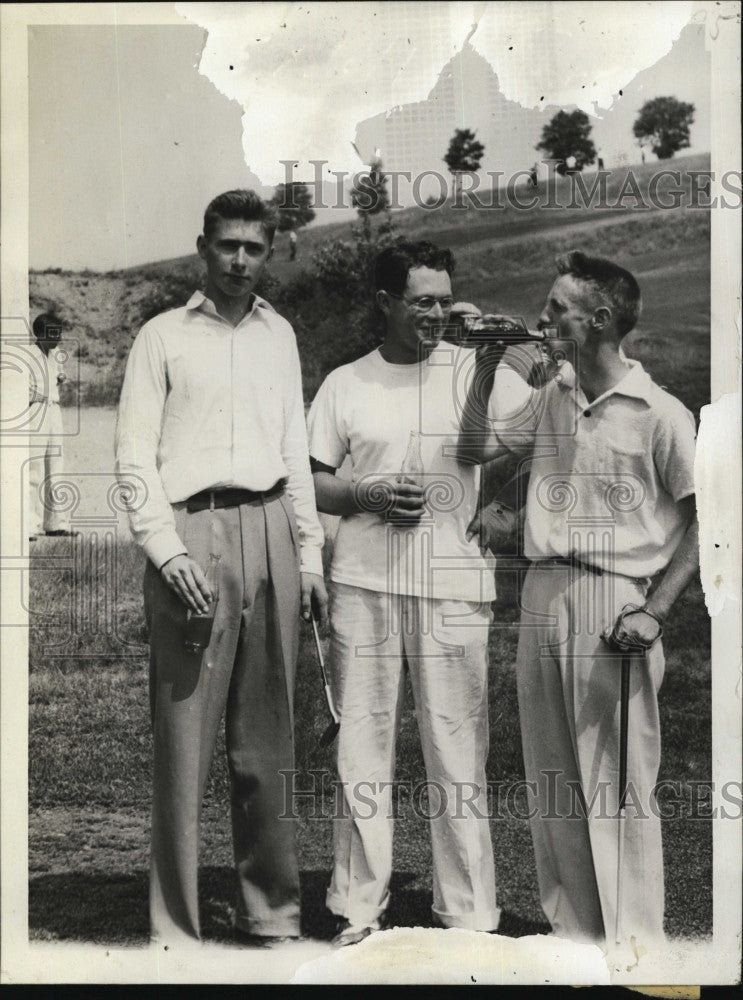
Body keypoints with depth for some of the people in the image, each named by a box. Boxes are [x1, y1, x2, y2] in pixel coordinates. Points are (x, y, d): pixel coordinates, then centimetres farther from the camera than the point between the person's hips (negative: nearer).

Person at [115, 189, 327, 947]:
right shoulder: (163, 336, 5)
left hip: (270, 532, 4)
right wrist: (168, 551, -12)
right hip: (193, 532, -4)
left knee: (266, 739, 8)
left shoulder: (278, 334, 17)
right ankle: (175, 928, 5)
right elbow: (135, 456, -1)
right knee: (185, 737, -4)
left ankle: (270, 911, 18)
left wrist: (309, 552, 12)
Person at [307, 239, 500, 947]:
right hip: (363, 584, 1)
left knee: (458, 747, 2)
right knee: (362, 742, 6)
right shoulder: (344, 384, 9)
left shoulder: (472, 369, 6)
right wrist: (368, 497, -7)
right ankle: (358, 904, 17)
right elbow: (312, 485, 12)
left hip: (454, 586, -1)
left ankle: (468, 908, 13)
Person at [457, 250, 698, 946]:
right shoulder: (550, 398, 11)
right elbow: (474, 448, 16)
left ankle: (634, 940, 8)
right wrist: (487, 364, 8)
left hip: (612, 600, -6)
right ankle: (573, 929, 23)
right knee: (551, 777, 11)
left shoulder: (660, 414, -7)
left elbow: (701, 522, -4)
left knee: (618, 781, -3)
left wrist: (654, 611, -13)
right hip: (543, 595, 6)